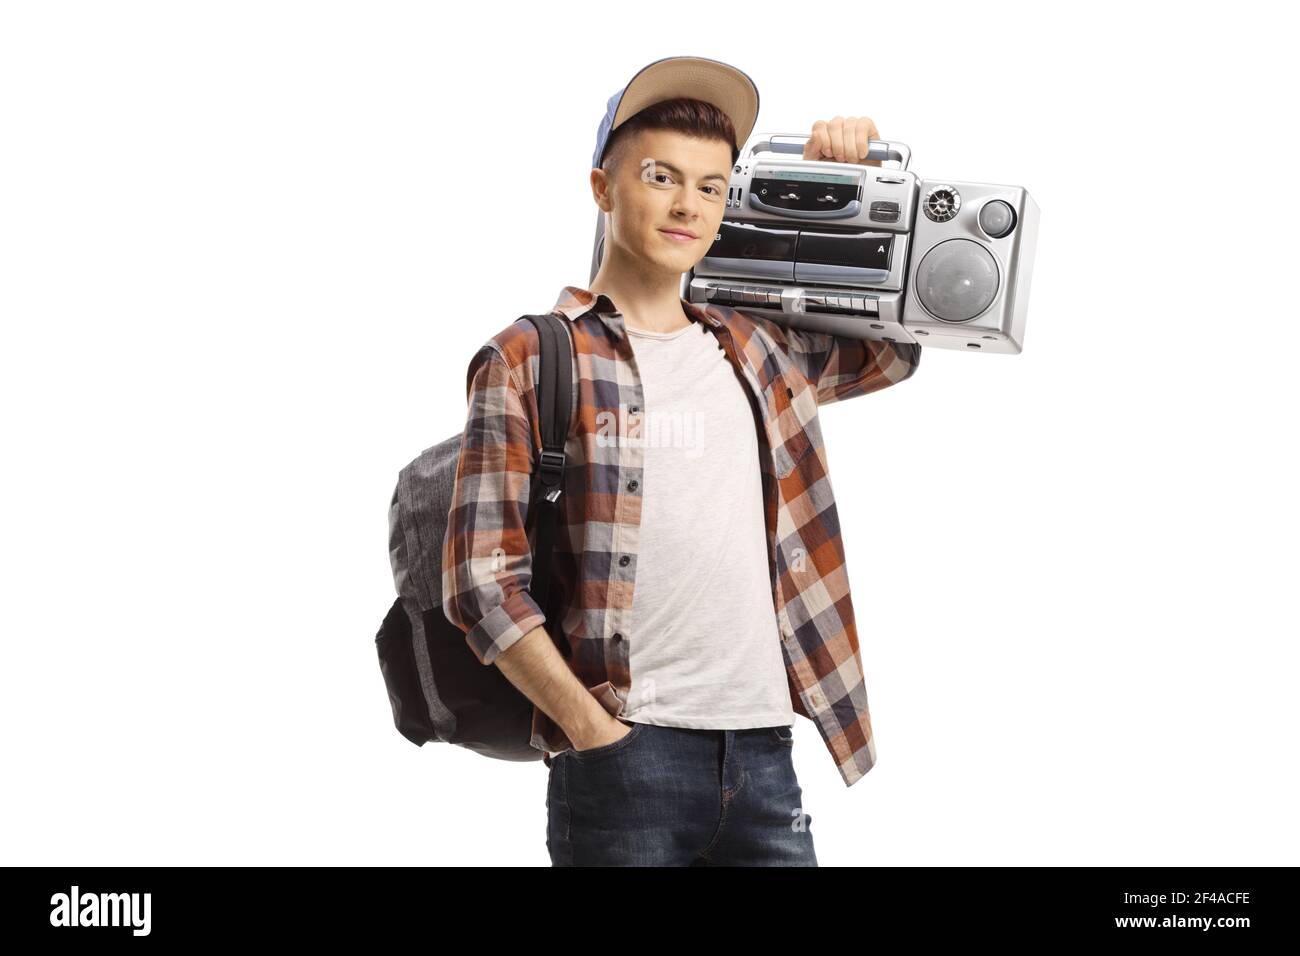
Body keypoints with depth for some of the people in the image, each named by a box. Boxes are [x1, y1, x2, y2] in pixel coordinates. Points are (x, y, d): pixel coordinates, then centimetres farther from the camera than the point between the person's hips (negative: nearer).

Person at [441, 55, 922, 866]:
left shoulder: (755, 353, 15)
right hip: (623, 759, -4)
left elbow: (897, 346, 29)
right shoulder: (530, 360, 0)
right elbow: (482, 581, -5)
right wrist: (593, 732, -12)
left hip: (765, 753, 5)